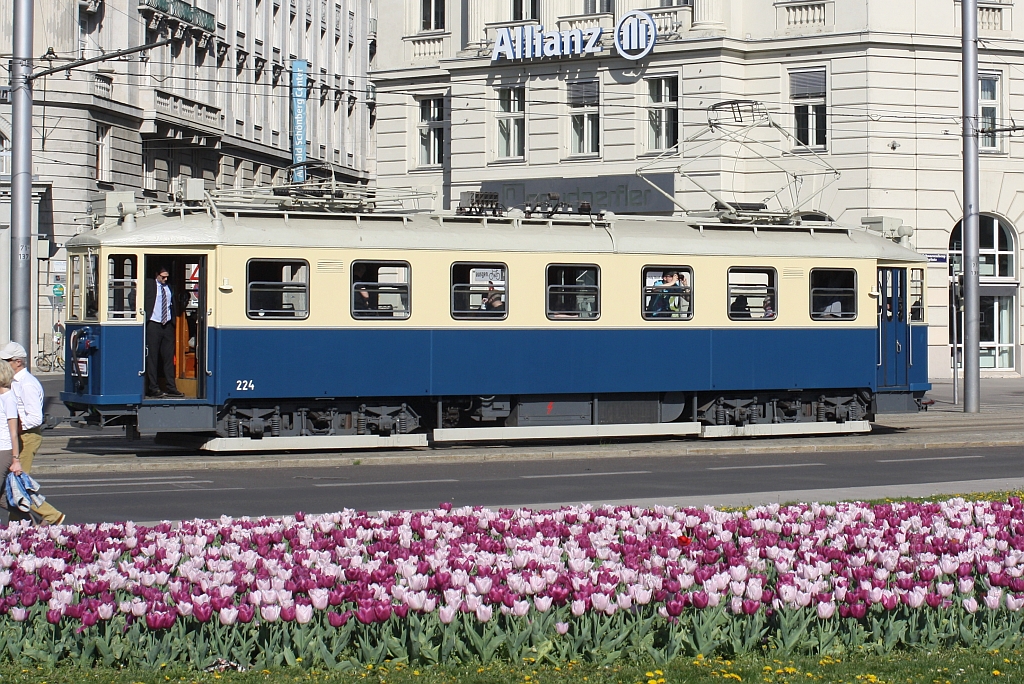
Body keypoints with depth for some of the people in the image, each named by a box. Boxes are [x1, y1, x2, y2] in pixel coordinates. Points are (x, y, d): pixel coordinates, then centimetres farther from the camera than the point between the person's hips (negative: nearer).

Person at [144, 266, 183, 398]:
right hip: (154, 324, -5)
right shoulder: (149, 286, -2)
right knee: (152, 358, -1)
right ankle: (153, 389, 3)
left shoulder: (169, 288, 14)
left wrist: (173, 321, 10)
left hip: (167, 325, 5)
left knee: (169, 357, 5)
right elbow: (145, 304, -7)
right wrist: (146, 320, -13)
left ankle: (171, 388, 8)